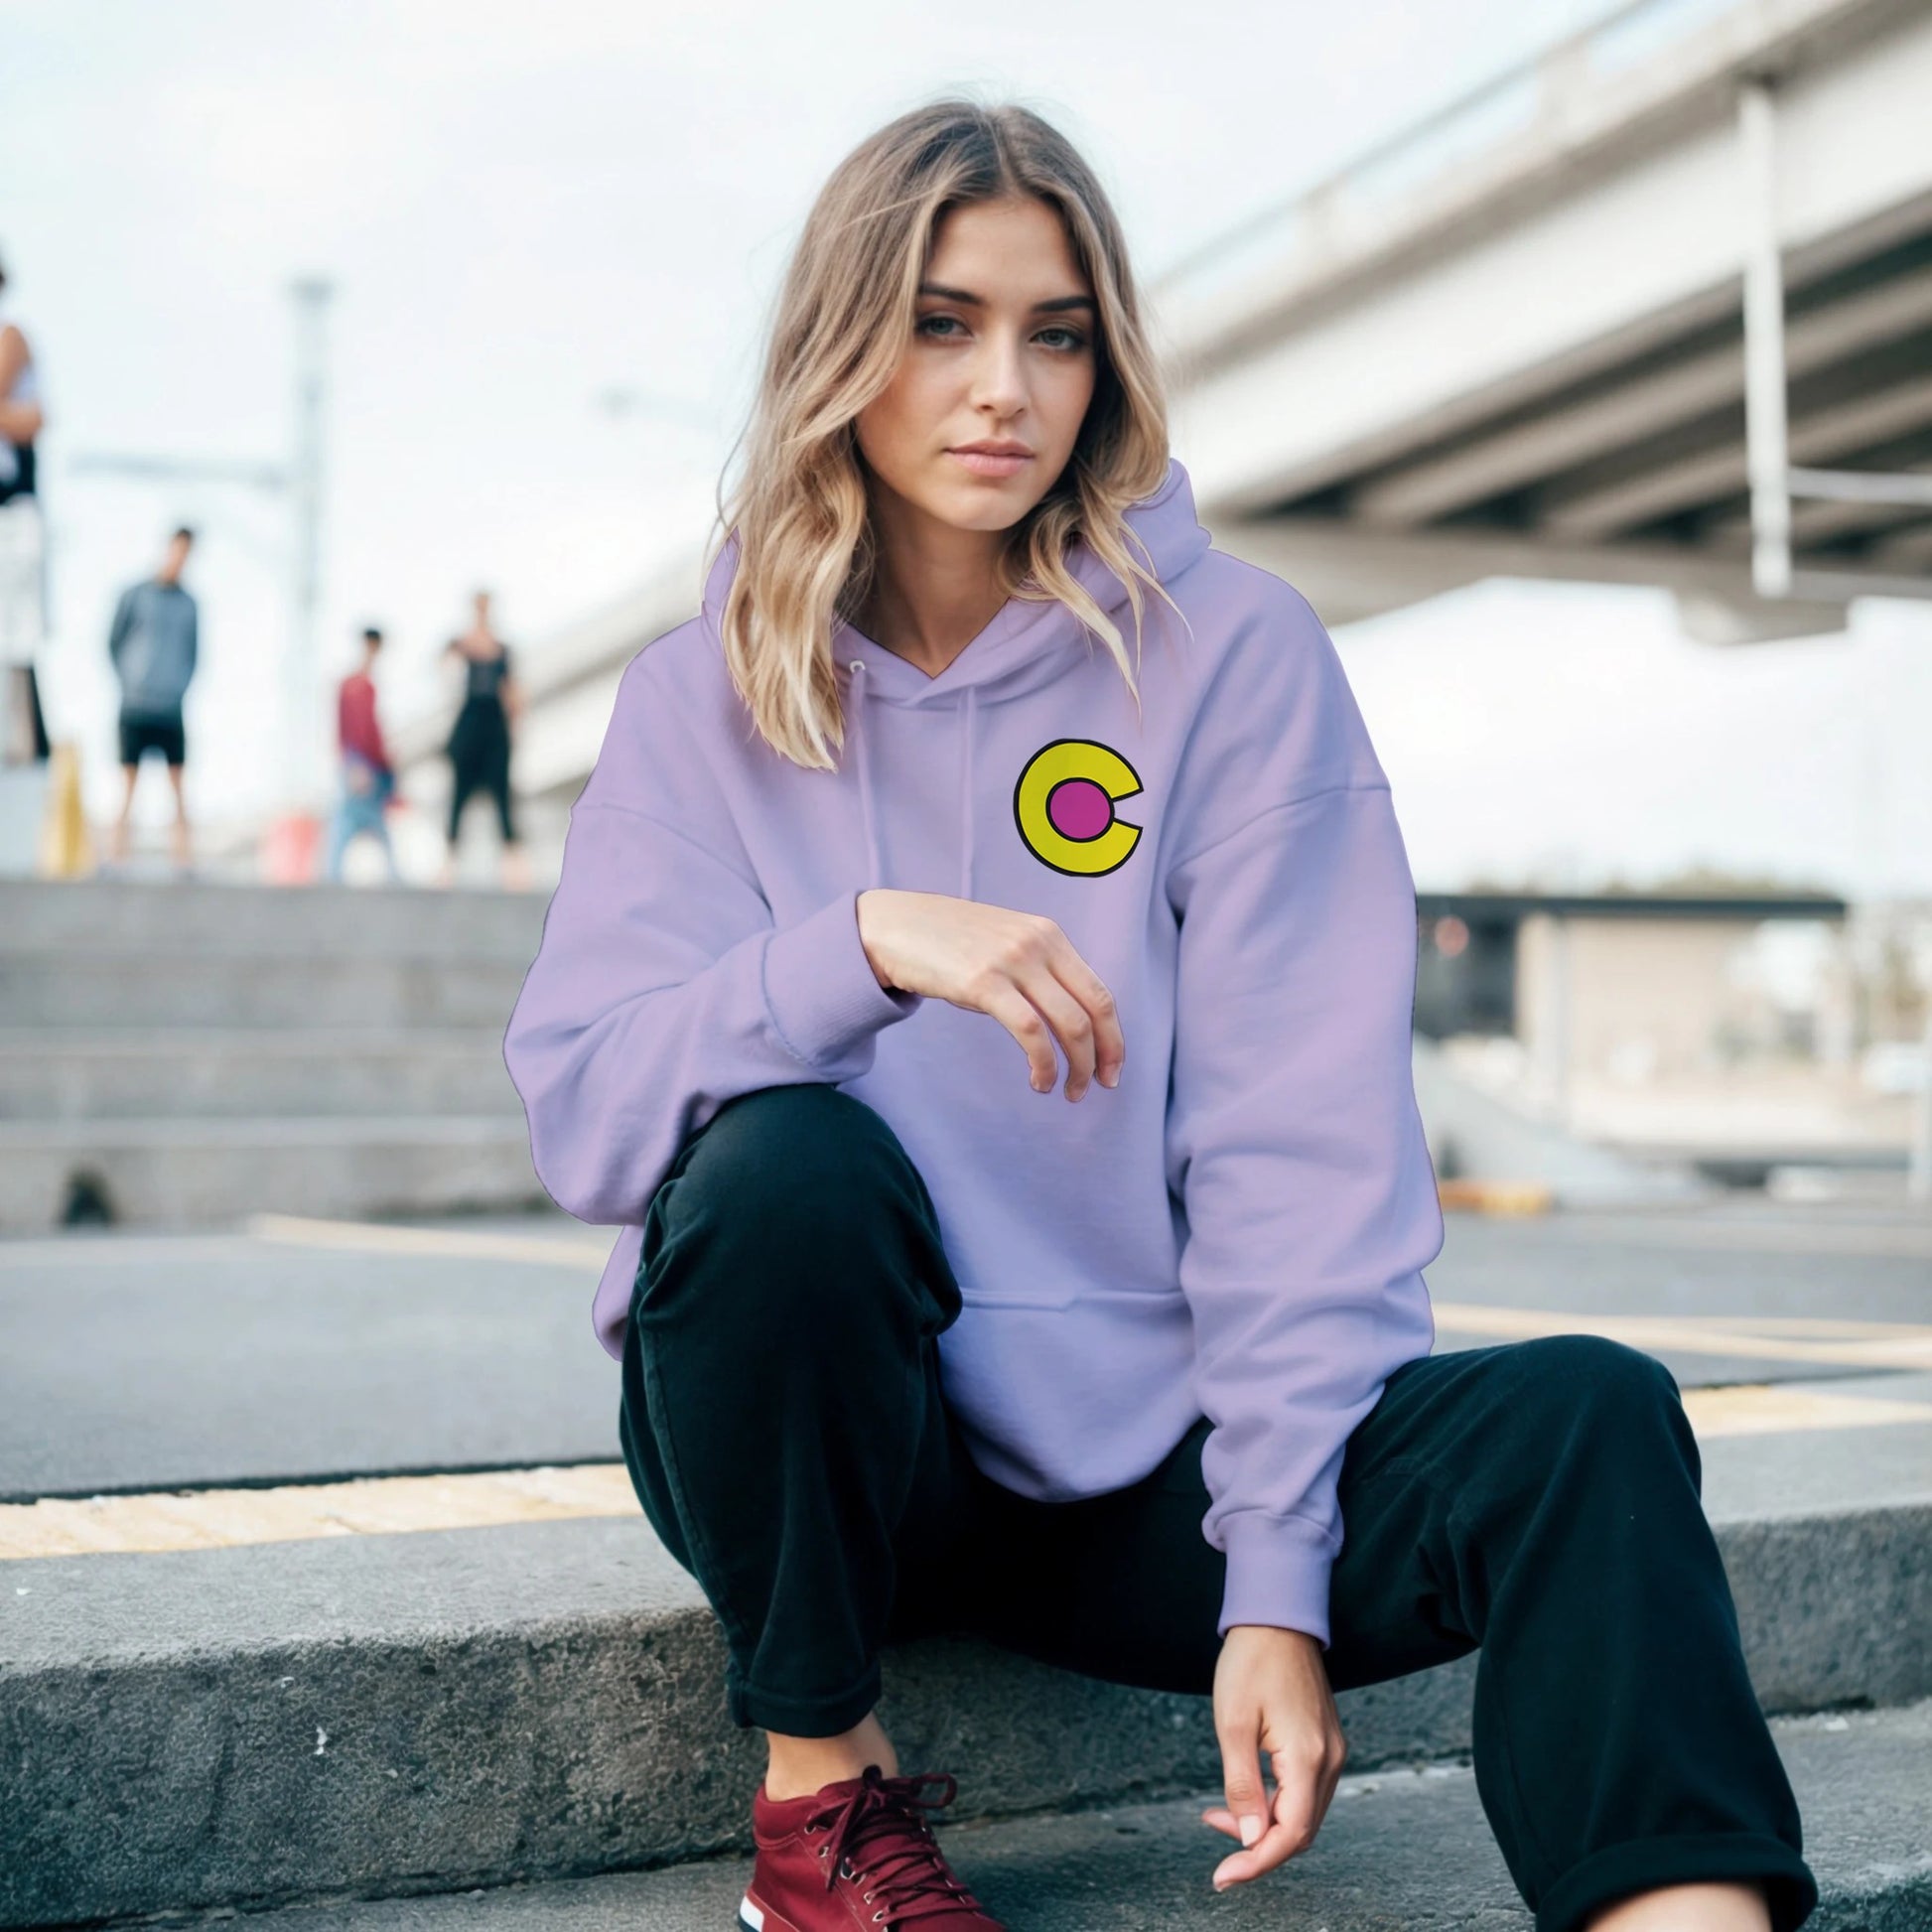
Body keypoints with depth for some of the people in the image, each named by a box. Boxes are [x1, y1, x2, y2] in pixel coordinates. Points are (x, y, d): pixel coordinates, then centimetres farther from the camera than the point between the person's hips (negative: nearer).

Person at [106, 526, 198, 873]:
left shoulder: (190, 604, 10)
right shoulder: (134, 595, 2)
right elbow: (114, 641, 7)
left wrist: (181, 684, 5)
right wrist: (128, 679, 0)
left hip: (172, 709, 2)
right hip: (134, 704, -2)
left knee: (178, 777, -2)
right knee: (128, 776, -1)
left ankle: (182, 845, 0)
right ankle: (118, 845, 1)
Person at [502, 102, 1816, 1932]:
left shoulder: (1233, 651, -2)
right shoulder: (702, 697, 2)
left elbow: (1301, 1138, -9)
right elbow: (580, 1110, -10)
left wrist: (1275, 1579, -17)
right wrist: (866, 939, -28)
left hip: (1133, 1448, 0)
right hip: (813, 1434, 1)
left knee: (1585, 1421, -25)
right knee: (787, 1162, -31)